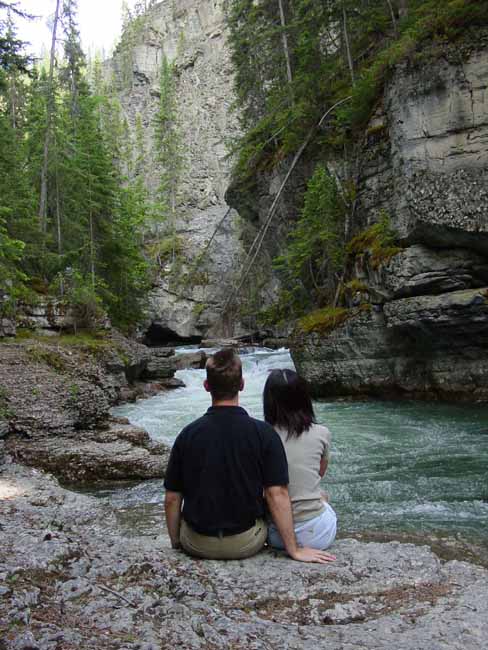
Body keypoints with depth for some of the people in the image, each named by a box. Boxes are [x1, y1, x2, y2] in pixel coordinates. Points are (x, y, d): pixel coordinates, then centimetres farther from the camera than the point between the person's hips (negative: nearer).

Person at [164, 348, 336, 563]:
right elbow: (277, 495, -16)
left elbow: (172, 499, -7)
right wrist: (294, 550, -6)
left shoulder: (188, 434, -12)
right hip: (247, 544, 0)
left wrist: (176, 543, 9)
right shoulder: (263, 433, -16)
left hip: (197, 545, 1)